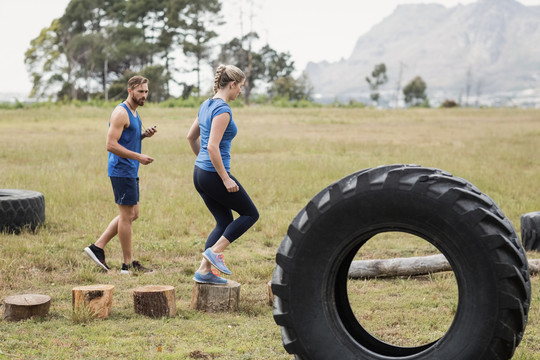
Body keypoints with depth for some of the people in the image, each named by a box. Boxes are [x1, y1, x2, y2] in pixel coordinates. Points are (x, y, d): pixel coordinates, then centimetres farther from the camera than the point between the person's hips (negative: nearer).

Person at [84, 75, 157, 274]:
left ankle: (97, 247, 16)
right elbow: (111, 144, -22)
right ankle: (128, 264, 5)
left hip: (130, 171, 10)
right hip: (122, 170, -10)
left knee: (132, 214, 14)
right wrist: (139, 157, -23)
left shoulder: (134, 112, 15)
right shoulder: (121, 113, -16)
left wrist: (144, 135, 5)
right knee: (127, 215, -3)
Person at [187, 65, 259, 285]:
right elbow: (212, 147, -24)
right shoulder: (222, 110, -18)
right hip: (214, 175, -9)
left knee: (224, 222, 15)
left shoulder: (206, 105, 10)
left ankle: (204, 270, 9)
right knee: (250, 214, 7)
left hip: (200, 173, 9)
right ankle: (215, 251, -3)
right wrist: (225, 178, -20)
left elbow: (191, 137, 20)